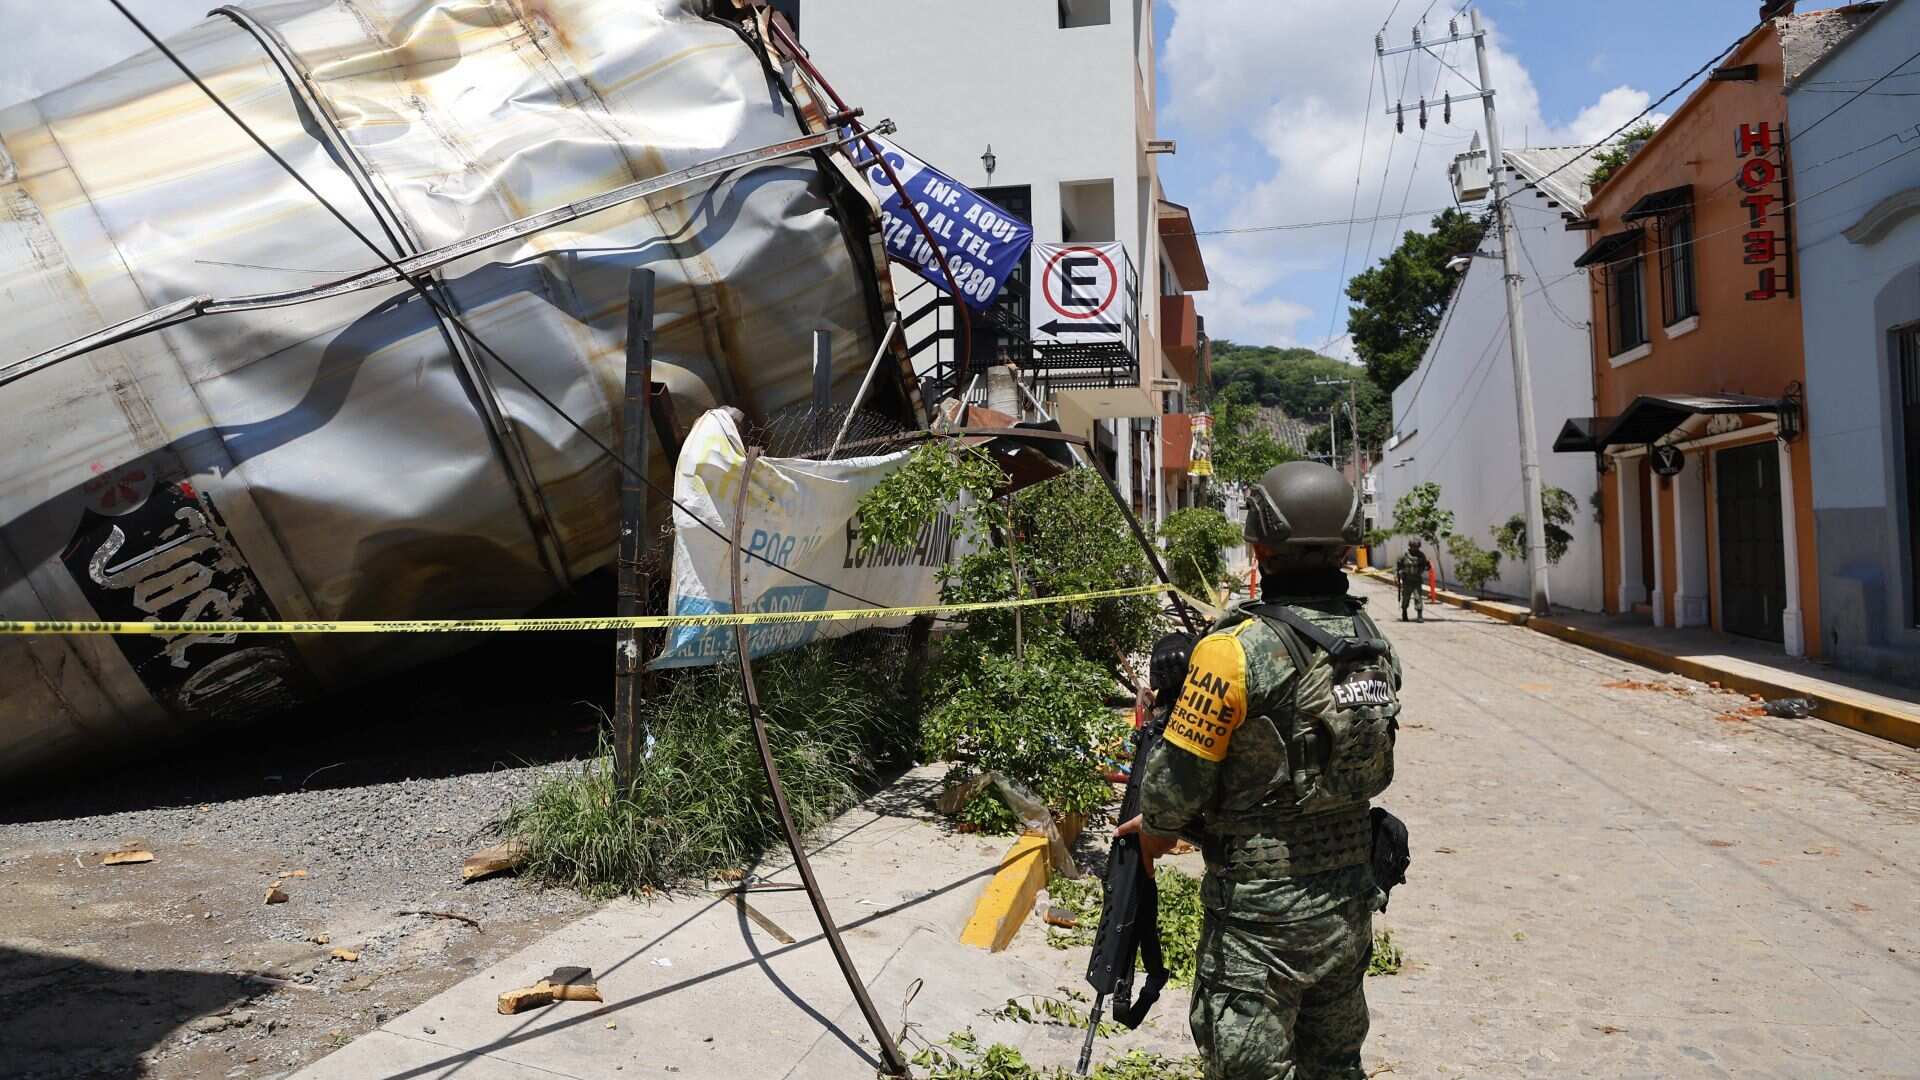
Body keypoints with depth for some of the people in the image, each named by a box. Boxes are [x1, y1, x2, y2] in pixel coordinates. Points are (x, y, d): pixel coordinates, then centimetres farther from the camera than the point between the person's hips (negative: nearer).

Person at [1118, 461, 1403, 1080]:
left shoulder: (1239, 652, -23)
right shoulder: (1374, 644, 0)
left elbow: (1179, 775, -17)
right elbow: (1372, 769, 10)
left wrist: (1156, 830, 6)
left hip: (1263, 912, -7)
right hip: (1351, 902, 7)